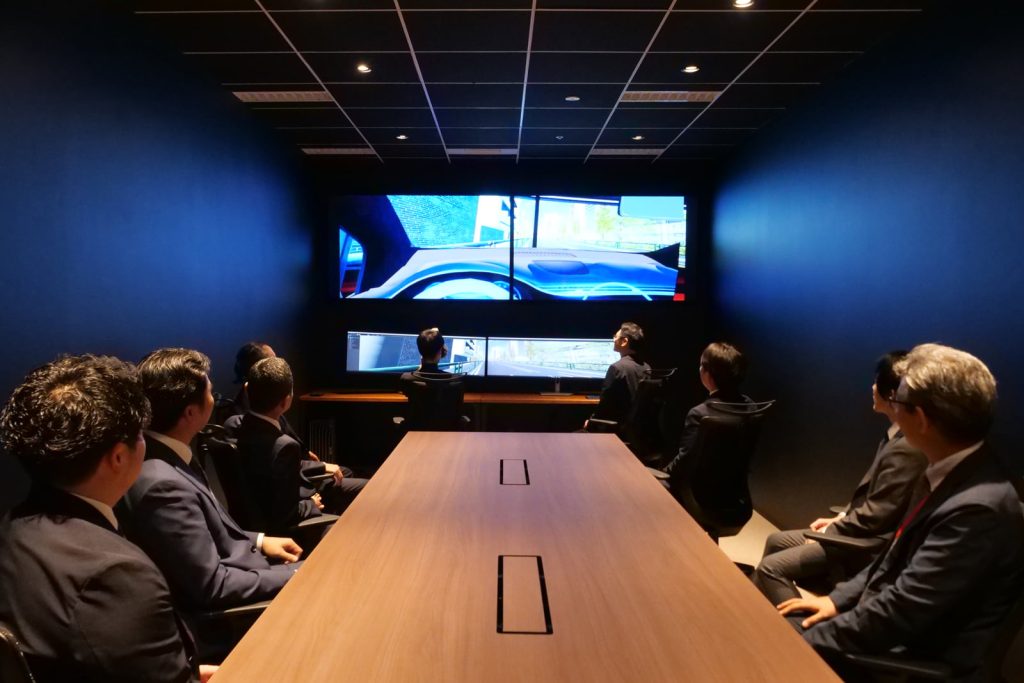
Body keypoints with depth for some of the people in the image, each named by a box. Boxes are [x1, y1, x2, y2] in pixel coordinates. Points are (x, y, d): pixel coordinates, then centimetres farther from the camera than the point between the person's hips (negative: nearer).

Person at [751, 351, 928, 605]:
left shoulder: (906, 449, -25)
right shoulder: (899, 436, 9)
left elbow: (876, 515, -23)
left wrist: (829, 532, -11)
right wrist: (839, 518, 10)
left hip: (868, 547, -11)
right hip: (858, 532, 11)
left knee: (771, 568, -17)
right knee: (776, 541, 16)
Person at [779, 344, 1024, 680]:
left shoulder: (977, 508, -30)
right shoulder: (953, 472, 0)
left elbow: (900, 614, -27)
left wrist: (804, 641, -18)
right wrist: (838, 598, 4)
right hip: (886, 628, 8)